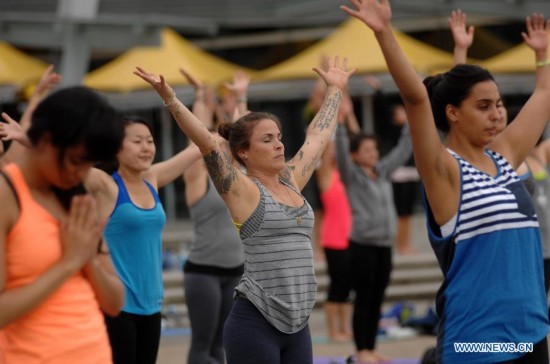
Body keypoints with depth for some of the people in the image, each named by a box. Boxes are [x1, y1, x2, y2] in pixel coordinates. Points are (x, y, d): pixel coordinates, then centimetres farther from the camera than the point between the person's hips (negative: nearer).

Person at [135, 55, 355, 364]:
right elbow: (206, 142, -16)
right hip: (255, 323, -7)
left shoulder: (292, 182, 13)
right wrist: (169, 97, -25)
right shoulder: (242, 190, -5)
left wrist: (335, 89, 36)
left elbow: (318, 136, 26)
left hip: (296, 326, 7)